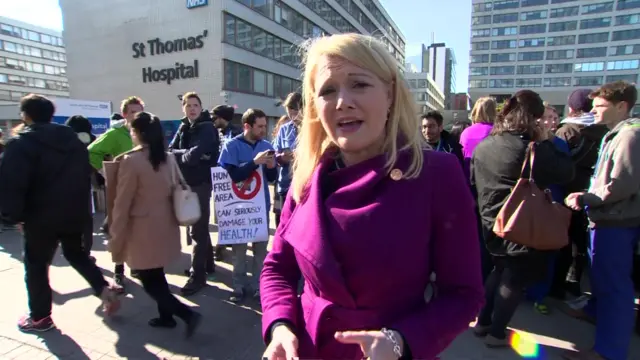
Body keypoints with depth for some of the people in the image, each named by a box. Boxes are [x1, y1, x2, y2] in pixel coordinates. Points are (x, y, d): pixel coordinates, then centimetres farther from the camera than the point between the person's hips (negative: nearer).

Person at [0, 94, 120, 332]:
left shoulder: (21, 143, -10)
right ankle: (104, 290, 11)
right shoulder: (73, 140, 9)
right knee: (76, 253, 22)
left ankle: (40, 317, 21)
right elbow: (85, 175, 12)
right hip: (75, 212, 6)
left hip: (42, 217, -6)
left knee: (35, 265, 10)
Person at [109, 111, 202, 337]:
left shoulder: (131, 160, -16)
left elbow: (122, 204, -13)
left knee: (149, 281, 5)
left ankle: (188, 314, -2)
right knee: (157, 275, 21)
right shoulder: (168, 159, 3)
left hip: (144, 229, -7)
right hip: (166, 226, 7)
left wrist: (116, 239, -5)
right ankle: (166, 316, 31)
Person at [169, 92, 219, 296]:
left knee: (198, 230, -4)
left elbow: (196, 154, -23)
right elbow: (170, 151, 3)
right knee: (200, 226, 17)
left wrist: (181, 156, -7)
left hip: (201, 183, -7)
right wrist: (188, 154, -15)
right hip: (186, 182, 8)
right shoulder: (183, 127, 12)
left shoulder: (207, 128, -10)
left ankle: (198, 275, 4)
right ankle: (207, 264, 32)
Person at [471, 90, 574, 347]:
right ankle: (496, 333, 19)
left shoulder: (483, 146, 1)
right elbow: (566, 174, -11)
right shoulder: (532, 149, -19)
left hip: (491, 222, 6)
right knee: (516, 278, 10)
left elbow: (474, 181, 11)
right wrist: (546, 141, -5)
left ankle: (483, 322, 30)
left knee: (501, 271, 23)